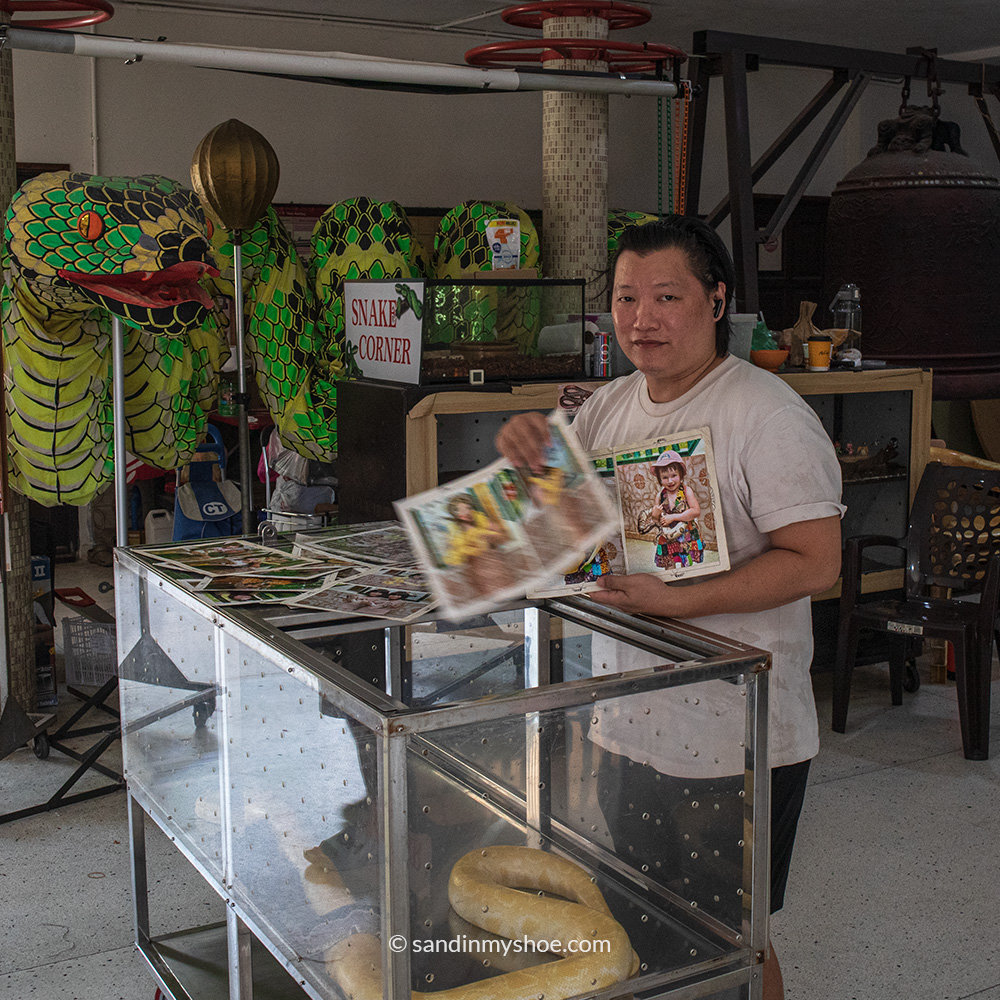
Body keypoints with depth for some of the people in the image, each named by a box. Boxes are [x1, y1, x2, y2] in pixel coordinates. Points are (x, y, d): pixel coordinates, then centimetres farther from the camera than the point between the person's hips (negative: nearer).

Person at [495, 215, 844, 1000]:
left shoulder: (768, 415, -15)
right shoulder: (610, 405, 7)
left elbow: (815, 562, -20)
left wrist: (677, 602, -28)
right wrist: (525, 453, -7)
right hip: (628, 722, 7)